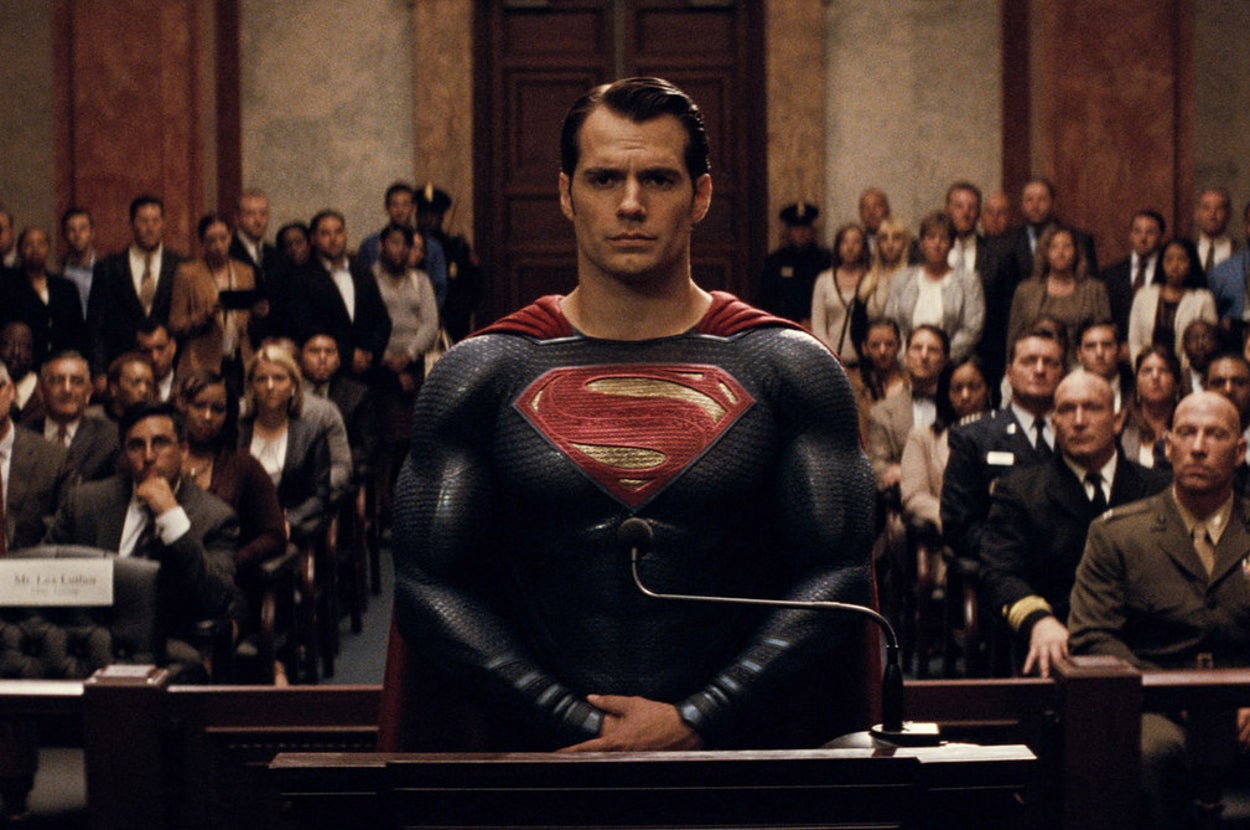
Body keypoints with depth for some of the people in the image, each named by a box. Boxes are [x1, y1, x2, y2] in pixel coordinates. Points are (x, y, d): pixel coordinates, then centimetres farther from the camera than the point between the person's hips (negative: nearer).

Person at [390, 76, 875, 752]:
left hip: (745, 750, 1)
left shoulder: (789, 367, 10)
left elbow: (837, 577, 4)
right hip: (545, 758, 0)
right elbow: (429, 583, 5)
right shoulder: (480, 375, 10)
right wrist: (579, 725, -7)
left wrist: (693, 722, -8)